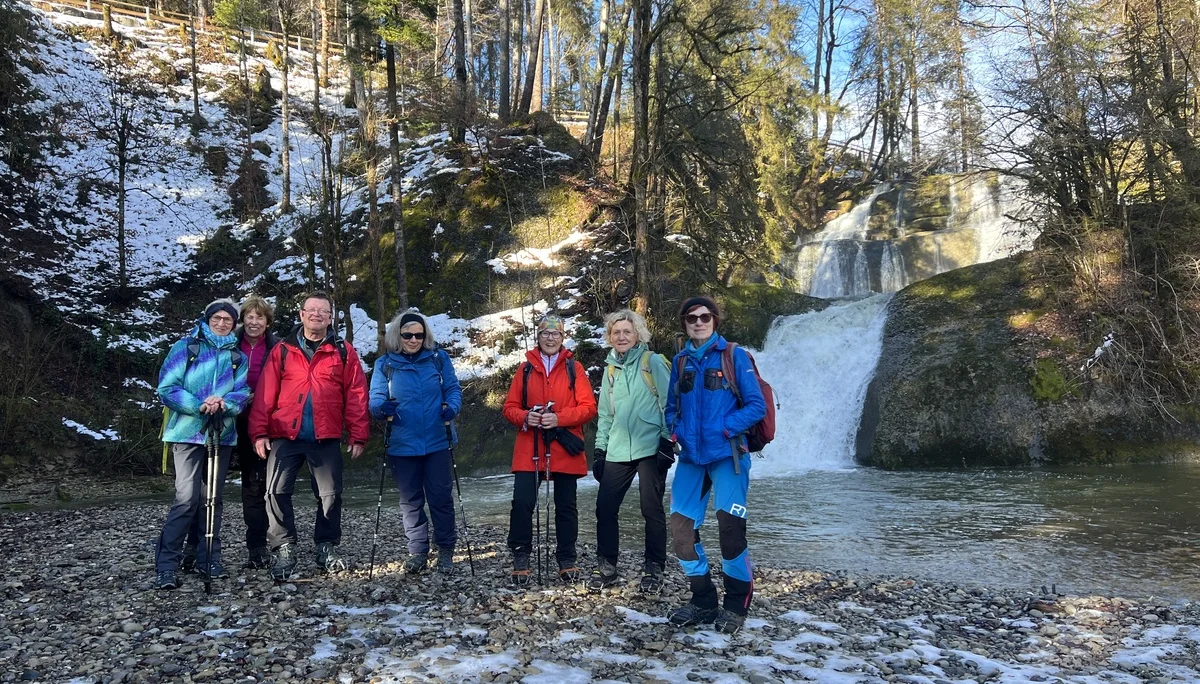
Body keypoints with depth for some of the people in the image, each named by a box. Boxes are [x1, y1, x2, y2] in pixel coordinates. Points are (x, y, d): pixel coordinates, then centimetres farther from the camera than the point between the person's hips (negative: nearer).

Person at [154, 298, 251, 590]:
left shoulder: (237, 356, 13)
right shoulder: (185, 348, 4)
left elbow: (243, 392, 4)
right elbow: (167, 388, -3)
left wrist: (224, 403, -17)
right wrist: (199, 406, -17)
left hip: (223, 434, 4)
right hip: (188, 432, -4)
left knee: (212, 498, 10)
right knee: (187, 498, -12)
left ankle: (209, 560, 18)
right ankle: (166, 566, -6)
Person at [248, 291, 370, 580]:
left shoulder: (344, 352, 6)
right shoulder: (283, 350, 7)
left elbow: (356, 396, 2)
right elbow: (265, 394, 3)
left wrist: (358, 436, -3)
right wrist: (260, 432, -5)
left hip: (326, 439, 0)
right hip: (285, 437, 0)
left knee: (330, 494, 6)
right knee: (277, 492, -3)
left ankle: (327, 548, 22)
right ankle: (284, 549, 11)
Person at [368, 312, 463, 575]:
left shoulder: (439, 358, 2)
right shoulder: (385, 364, 3)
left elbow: (453, 389, 3)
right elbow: (375, 398, -1)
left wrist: (452, 407, -18)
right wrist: (383, 408, -23)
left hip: (437, 442, -1)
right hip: (403, 445, 1)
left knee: (441, 498, 3)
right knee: (411, 501, 10)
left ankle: (446, 550, 17)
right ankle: (418, 552, 23)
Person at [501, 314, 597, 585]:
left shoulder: (574, 368, 4)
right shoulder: (525, 368, 8)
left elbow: (588, 407, -3)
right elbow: (510, 407, 7)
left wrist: (559, 418, -17)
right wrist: (524, 417, -14)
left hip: (565, 450, 0)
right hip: (529, 450, 1)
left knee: (566, 506, 8)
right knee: (522, 502, -8)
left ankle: (567, 560, 22)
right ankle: (520, 558, 8)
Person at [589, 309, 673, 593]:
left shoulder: (652, 362, -2)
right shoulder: (610, 369, 14)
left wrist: (667, 442, -12)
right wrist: (600, 449, 12)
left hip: (650, 449, -5)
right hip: (617, 451, 5)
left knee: (651, 510, 1)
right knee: (605, 508, 2)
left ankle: (653, 570, 14)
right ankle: (606, 567, 15)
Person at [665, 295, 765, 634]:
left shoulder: (734, 356, -2)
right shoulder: (680, 361, 11)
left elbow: (757, 405, -5)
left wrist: (724, 428, -15)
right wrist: (675, 432, 0)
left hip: (726, 455, -5)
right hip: (690, 457, 5)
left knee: (730, 526, -8)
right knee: (681, 525, 2)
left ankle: (737, 606, 12)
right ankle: (703, 601, 18)